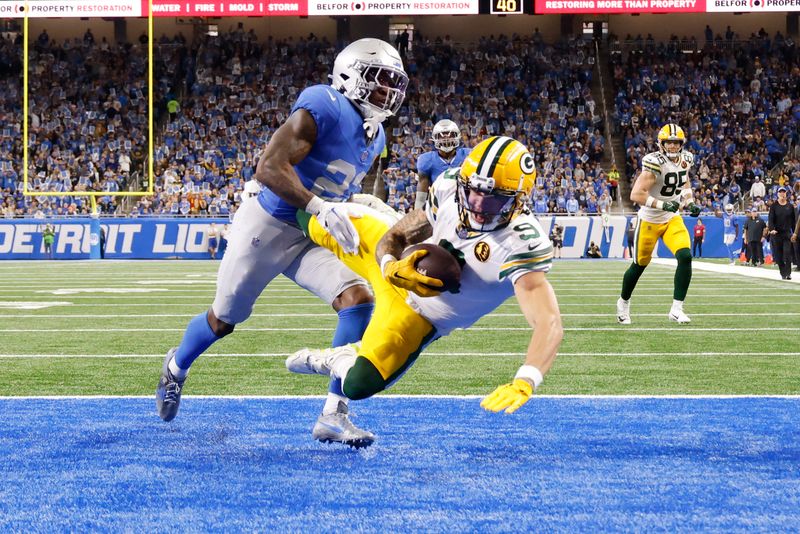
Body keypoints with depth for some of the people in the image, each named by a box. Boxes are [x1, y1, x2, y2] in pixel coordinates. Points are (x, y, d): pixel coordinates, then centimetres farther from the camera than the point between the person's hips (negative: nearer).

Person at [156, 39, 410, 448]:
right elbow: (268, 168, -31)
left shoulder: (373, 138, 5)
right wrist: (320, 208, -39)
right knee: (224, 319, 13)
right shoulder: (324, 109, -23)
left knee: (358, 299, -18)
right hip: (266, 226, -6)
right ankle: (176, 367, 47)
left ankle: (333, 415, -13)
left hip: (308, 238, 6)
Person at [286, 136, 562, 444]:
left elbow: (549, 323, -51)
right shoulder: (449, 187, -26)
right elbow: (392, 238, -15)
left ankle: (335, 360, 23)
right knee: (322, 226, 18)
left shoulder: (521, 245, -42)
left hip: (416, 313, -4)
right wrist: (391, 267, -40)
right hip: (399, 260, 4)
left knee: (357, 386, -12)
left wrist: (525, 381, -69)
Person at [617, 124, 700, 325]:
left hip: (672, 218, 5)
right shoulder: (655, 163, -24)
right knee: (640, 264, 9)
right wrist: (662, 205, -33)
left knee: (685, 257, -16)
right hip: (650, 220, -5)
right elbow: (636, 195, -28)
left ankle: (676, 309, -8)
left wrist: (690, 202, 3)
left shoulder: (685, 159, -2)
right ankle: (623, 302, 36)